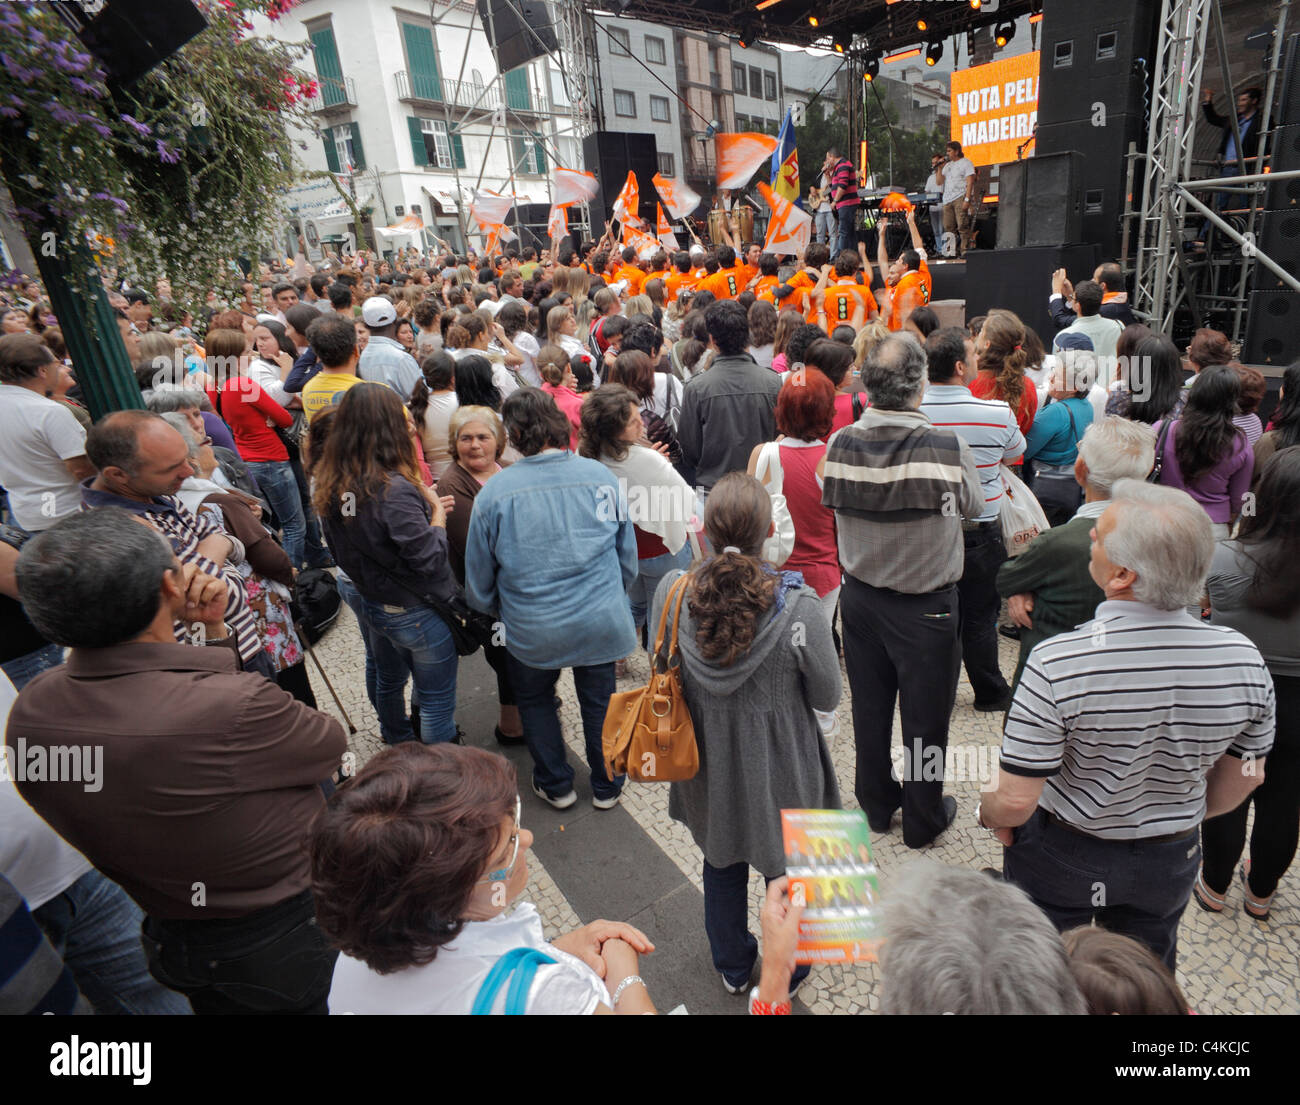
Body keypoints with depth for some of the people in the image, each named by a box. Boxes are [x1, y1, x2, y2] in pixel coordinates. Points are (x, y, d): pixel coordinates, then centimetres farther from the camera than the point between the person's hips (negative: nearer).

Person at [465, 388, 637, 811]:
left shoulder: (494, 492, -13)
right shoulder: (601, 476, -7)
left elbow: (479, 580, -2)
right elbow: (628, 555, 4)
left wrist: (498, 611, 19)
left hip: (532, 629, -1)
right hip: (599, 622, 2)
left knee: (534, 699, 26)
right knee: (599, 700, 22)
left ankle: (556, 785, 39)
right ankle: (607, 787, 41)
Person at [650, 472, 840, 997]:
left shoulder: (670, 593, -20)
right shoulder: (799, 607, -28)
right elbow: (827, 697, -14)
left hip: (709, 764, 3)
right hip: (779, 767, -2)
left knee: (721, 862, 28)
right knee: (785, 868, 25)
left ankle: (733, 968, 52)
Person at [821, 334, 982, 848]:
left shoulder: (839, 444, -14)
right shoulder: (947, 446, -22)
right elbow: (973, 506, -5)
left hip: (860, 598, 4)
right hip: (926, 606, -3)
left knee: (870, 707, 19)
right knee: (925, 714, 14)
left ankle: (876, 804, 39)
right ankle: (922, 819, 33)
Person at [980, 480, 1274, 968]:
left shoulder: (1057, 663, -35)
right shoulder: (1243, 658, -19)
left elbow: (1015, 801, -28)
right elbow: (1243, 779, -1)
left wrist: (988, 813, -5)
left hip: (1061, 858, -4)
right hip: (1168, 863, 4)